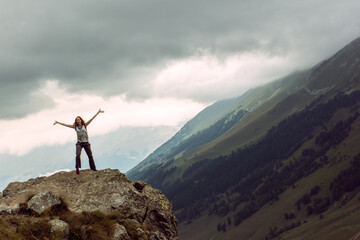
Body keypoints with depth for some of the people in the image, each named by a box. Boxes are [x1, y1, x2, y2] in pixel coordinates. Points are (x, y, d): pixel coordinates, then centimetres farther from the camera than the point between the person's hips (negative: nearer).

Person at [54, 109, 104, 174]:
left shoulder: (85, 125, 0)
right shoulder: (75, 127, 4)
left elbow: (91, 119, -5)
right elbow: (66, 125, 7)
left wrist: (98, 113, -11)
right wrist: (58, 122, 8)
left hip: (86, 143, 0)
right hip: (79, 143, 0)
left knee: (90, 156, 3)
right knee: (78, 154, -24)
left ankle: (93, 169, 14)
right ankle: (77, 168, -28)